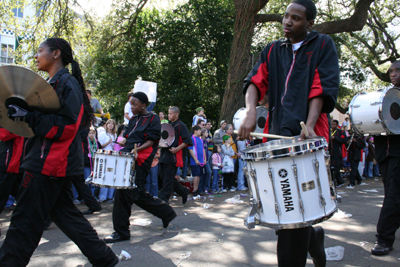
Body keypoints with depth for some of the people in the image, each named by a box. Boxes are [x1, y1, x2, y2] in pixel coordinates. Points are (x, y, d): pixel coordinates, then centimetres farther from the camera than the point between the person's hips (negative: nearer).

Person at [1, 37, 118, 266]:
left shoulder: (67, 83, -12)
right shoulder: (51, 83, 19)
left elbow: (67, 126, -20)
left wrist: (29, 116, -24)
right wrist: (22, 113, 11)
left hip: (49, 163, -10)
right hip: (50, 161, 10)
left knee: (25, 220, -2)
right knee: (64, 212, 14)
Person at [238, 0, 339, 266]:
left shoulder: (323, 45, 7)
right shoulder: (272, 50, 18)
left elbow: (324, 87, -5)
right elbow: (256, 80, 4)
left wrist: (309, 126, -19)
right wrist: (251, 112, -17)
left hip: (306, 135, -5)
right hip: (277, 134, 5)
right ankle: (314, 238, 38)